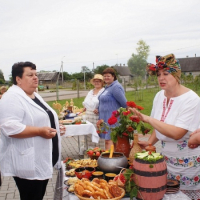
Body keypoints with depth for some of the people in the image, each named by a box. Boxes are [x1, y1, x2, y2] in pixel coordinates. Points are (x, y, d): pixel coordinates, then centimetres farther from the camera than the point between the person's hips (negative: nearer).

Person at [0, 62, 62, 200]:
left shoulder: (34, 96, 13)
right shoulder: (12, 98, -17)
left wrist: (53, 125, 11)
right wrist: (40, 131, -28)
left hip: (41, 160, 9)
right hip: (28, 164, -9)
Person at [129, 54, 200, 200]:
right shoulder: (160, 96, 1)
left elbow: (177, 133, -29)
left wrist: (148, 119, -28)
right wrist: (149, 143, -2)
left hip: (187, 164, -6)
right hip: (166, 159, 6)